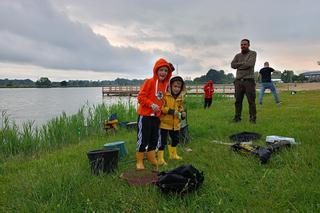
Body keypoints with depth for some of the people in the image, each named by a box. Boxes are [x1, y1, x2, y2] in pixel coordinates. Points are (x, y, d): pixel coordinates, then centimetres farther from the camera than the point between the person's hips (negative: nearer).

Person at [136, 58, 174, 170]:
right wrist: (151, 104, -23)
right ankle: (139, 161, 14)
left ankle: (151, 158, 36)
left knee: (154, 139, 18)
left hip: (156, 116, 7)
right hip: (145, 115, -7)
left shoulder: (165, 84, 9)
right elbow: (141, 97, -15)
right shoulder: (149, 82, -12)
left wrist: (161, 109, 9)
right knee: (143, 139, -1)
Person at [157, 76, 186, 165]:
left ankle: (173, 154, 43)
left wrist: (182, 112, 0)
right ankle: (160, 159, 9)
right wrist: (171, 111, -26)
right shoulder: (164, 95, -17)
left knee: (176, 139, 21)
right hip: (164, 122, -7)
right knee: (162, 141, -4)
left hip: (175, 123, 8)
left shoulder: (180, 97, 7)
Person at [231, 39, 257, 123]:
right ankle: (237, 117, 10)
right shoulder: (237, 55, 17)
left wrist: (239, 66, -1)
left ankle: (253, 118, 2)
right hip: (238, 80, 4)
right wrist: (243, 63, -6)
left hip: (249, 80, -3)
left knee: (251, 100, -3)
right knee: (238, 100, 4)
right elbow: (233, 65, 1)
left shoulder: (253, 53, 5)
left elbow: (250, 64, -12)